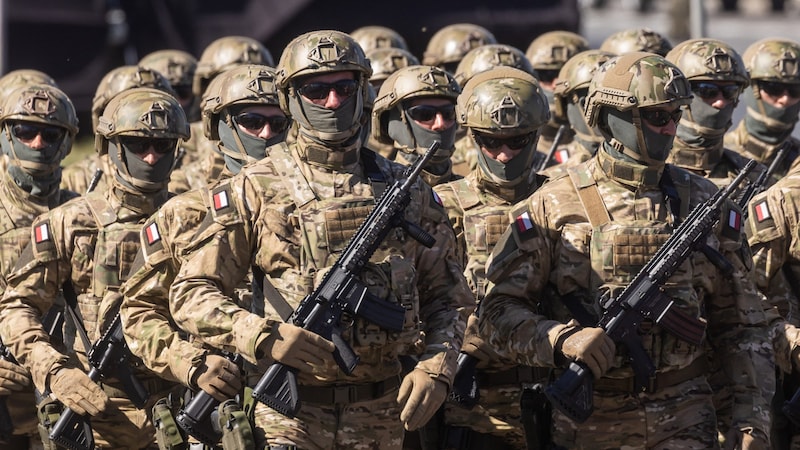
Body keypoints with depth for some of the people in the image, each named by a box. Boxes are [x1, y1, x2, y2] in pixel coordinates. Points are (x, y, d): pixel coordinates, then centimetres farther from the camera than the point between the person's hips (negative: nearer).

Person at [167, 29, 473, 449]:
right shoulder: (256, 190, -1)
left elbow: (447, 296, 13)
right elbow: (190, 293, -3)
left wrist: (436, 367, -4)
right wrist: (262, 336, -19)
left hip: (381, 416, 3)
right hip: (290, 415, -3)